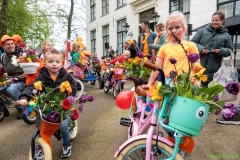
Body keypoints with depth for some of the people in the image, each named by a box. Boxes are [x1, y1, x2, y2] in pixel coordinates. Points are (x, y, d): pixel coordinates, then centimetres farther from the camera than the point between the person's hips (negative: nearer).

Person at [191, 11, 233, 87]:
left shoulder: (226, 36, 11)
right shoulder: (202, 31, 9)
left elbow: (229, 50, 11)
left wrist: (221, 51, -11)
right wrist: (200, 49, -13)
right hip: (199, 67, 0)